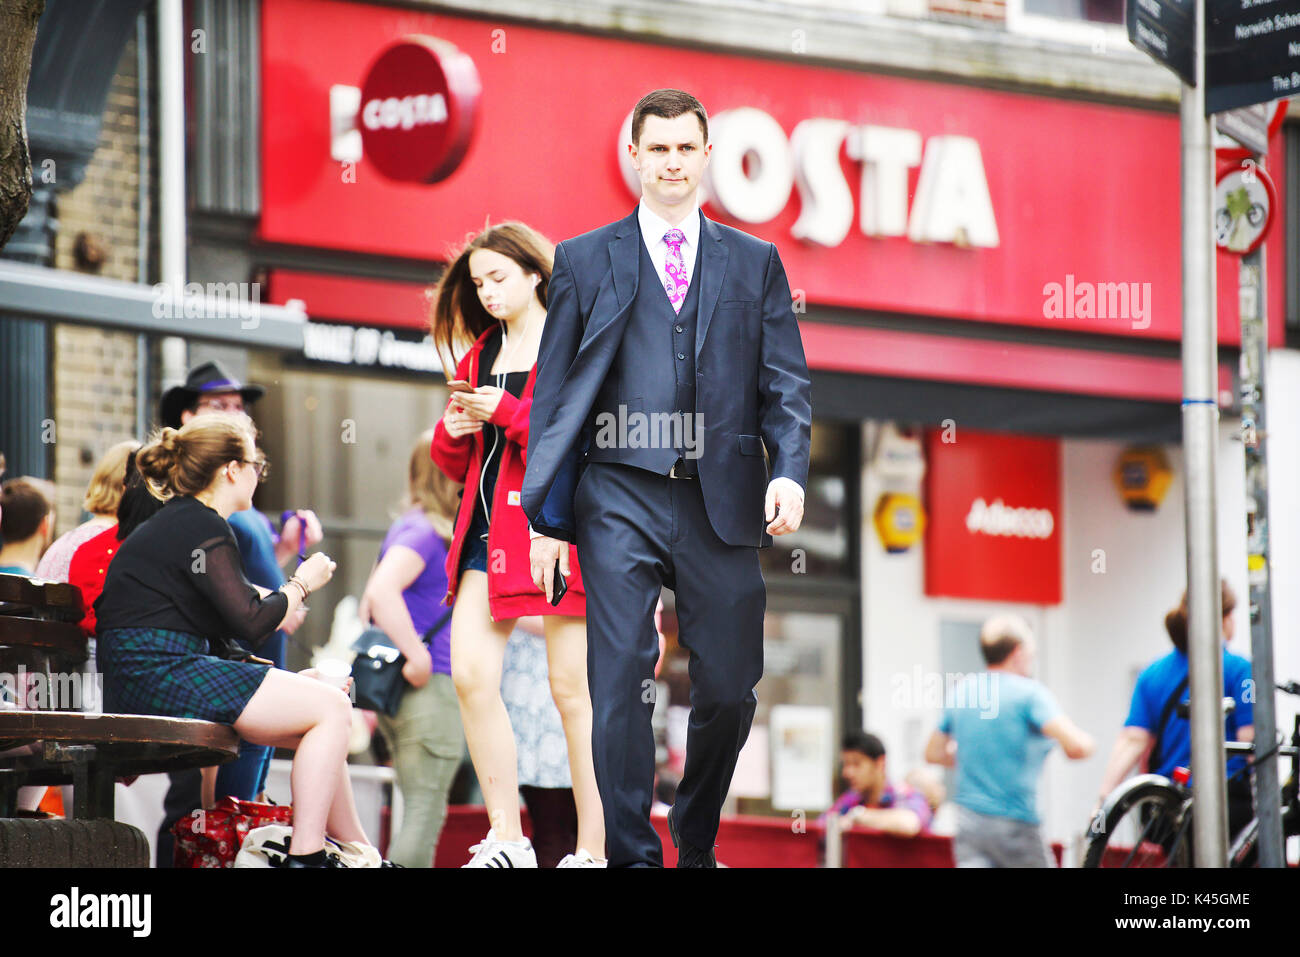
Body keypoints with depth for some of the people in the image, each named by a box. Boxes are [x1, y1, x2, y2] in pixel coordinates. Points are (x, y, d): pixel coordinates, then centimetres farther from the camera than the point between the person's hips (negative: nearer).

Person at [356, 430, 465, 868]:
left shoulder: (409, 527, 17)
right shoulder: (425, 531, -13)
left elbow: (370, 602, 24)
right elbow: (383, 591, -28)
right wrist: (417, 657, -25)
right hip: (430, 687, -10)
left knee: (421, 813, 11)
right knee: (425, 814, -9)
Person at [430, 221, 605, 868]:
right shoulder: (480, 356, 20)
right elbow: (459, 467, 25)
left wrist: (506, 412, -14)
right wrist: (453, 433, 3)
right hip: (488, 528, 6)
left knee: (571, 688, -5)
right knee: (470, 676, -7)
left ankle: (594, 850, -2)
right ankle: (506, 840, 0)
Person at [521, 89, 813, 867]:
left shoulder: (754, 263, 15)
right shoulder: (585, 261, 11)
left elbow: (787, 383, 10)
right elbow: (554, 395, 8)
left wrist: (790, 469, -9)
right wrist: (547, 516, 1)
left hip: (723, 502, 2)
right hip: (620, 497, -1)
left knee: (730, 690, 4)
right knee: (623, 683, -8)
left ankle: (698, 842, 25)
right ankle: (633, 856, -3)